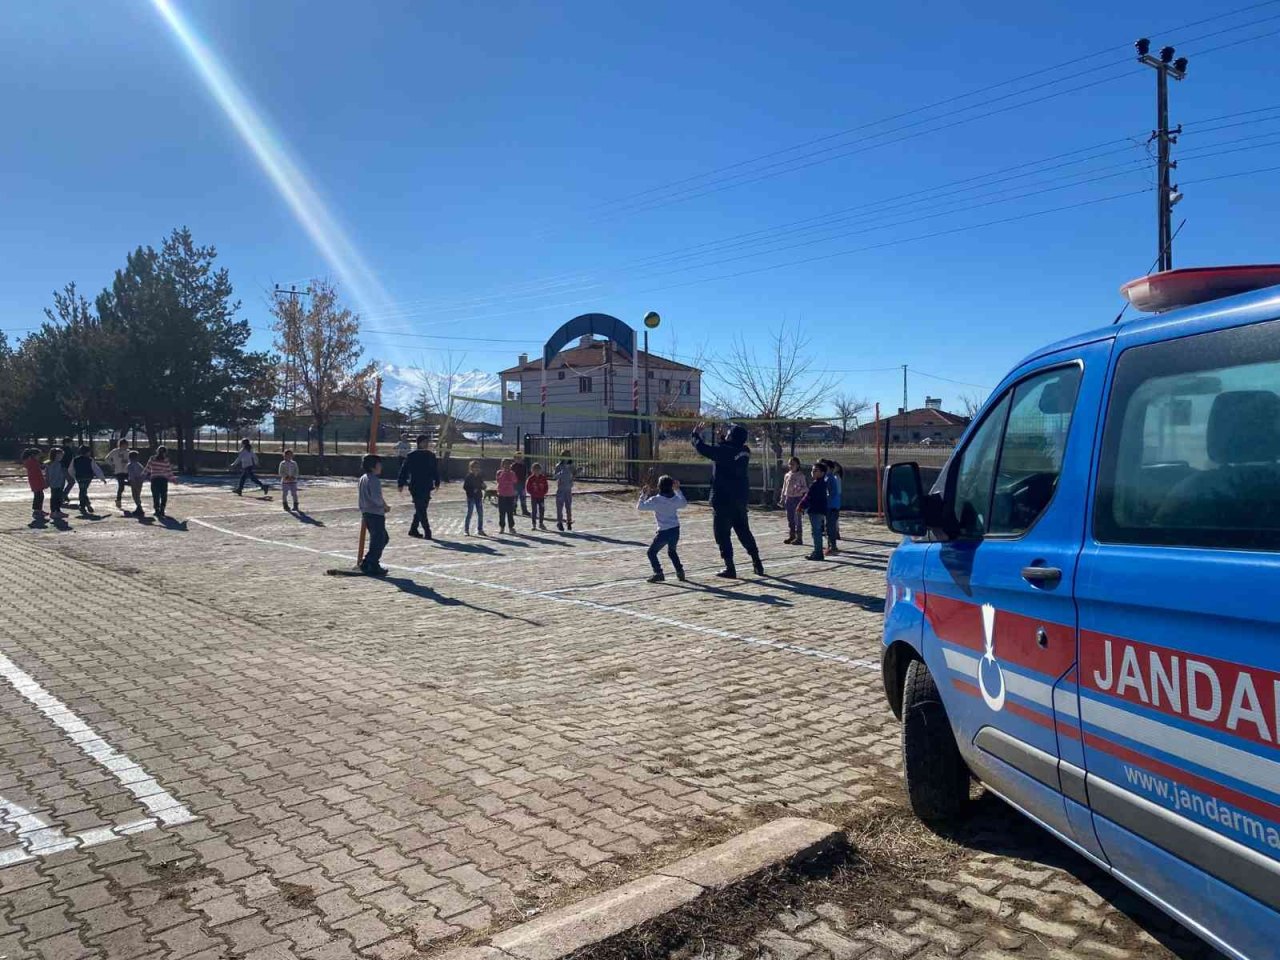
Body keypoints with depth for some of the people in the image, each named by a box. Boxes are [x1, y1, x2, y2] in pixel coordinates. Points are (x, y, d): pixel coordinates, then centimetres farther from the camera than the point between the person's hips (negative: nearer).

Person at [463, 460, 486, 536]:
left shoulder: (480, 477, 9)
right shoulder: (468, 477, -6)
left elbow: (482, 487, 15)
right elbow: (465, 487, -9)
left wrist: (483, 486, -7)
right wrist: (472, 490, -19)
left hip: (479, 497, 5)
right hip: (471, 497, -5)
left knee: (480, 514, 5)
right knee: (469, 513, -4)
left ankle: (480, 529, 14)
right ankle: (466, 530, 4)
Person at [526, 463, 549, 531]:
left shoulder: (543, 478, 2)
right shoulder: (531, 478, -6)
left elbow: (546, 486, 7)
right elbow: (528, 488, -3)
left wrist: (543, 493, -4)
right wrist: (533, 493, -9)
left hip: (541, 497, 2)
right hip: (533, 497, -2)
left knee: (542, 510, 4)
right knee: (534, 511, 1)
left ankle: (541, 523, 17)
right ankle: (534, 524, 8)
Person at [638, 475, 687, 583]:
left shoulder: (655, 500, -13)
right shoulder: (675, 499, 2)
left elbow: (639, 506, -10)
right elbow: (685, 503, 24)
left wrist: (644, 494, 3)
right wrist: (678, 490, 28)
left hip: (664, 532, -6)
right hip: (676, 530, 6)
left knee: (652, 552, 8)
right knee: (672, 551, 28)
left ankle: (658, 573, -3)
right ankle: (680, 571, 24)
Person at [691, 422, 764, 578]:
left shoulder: (723, 450, -18)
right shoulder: (744, 451, 2)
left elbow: (702, 448, -11)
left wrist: (696, 434, 6)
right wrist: (722, 439, 28)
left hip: (724, 499, -7)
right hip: (741, 498, 7)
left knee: (722, 533, 3)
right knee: (744, 531, 18)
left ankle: (730, 568, 2)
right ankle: (757, 564, 20)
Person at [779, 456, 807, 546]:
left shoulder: (800, 475, -6)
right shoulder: (787, 475, 10)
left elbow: (805, 487, -6)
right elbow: (784, 488, 15)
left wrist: (799, 489, -26)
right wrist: (782, 499, 14)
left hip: (797, 498, -6)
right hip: (788, 498, 6)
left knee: (798, 518, -4)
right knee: (790, 518, 10)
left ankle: (799, 537, 1)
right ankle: (791, 536, 19)